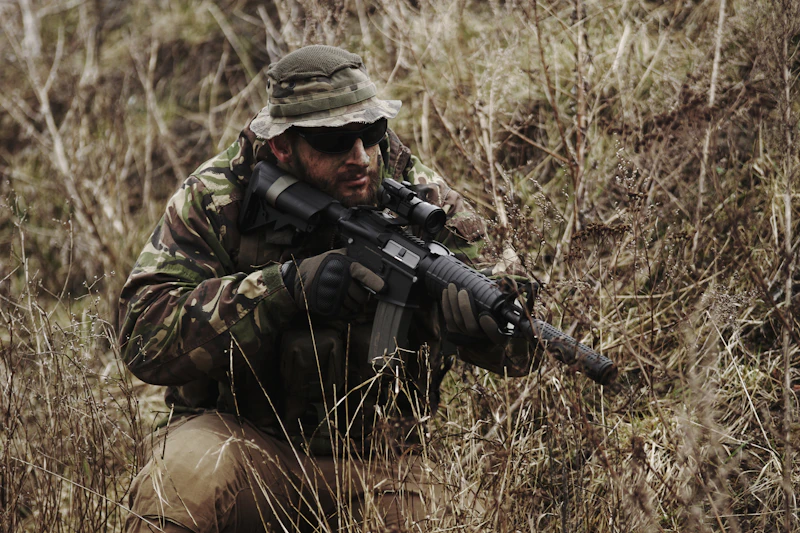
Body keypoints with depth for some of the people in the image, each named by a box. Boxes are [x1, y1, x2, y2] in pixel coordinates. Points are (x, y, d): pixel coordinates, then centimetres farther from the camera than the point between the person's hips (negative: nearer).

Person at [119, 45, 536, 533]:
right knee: (184, 478, -34)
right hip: (241, 437, -3)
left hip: (376, 464, 3)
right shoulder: (216, 201, -10)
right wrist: (284, 285, -31)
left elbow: (517, 351, -8)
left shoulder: (422, 199, -5)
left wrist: (487, 313, -35)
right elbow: (143, 335, -21)